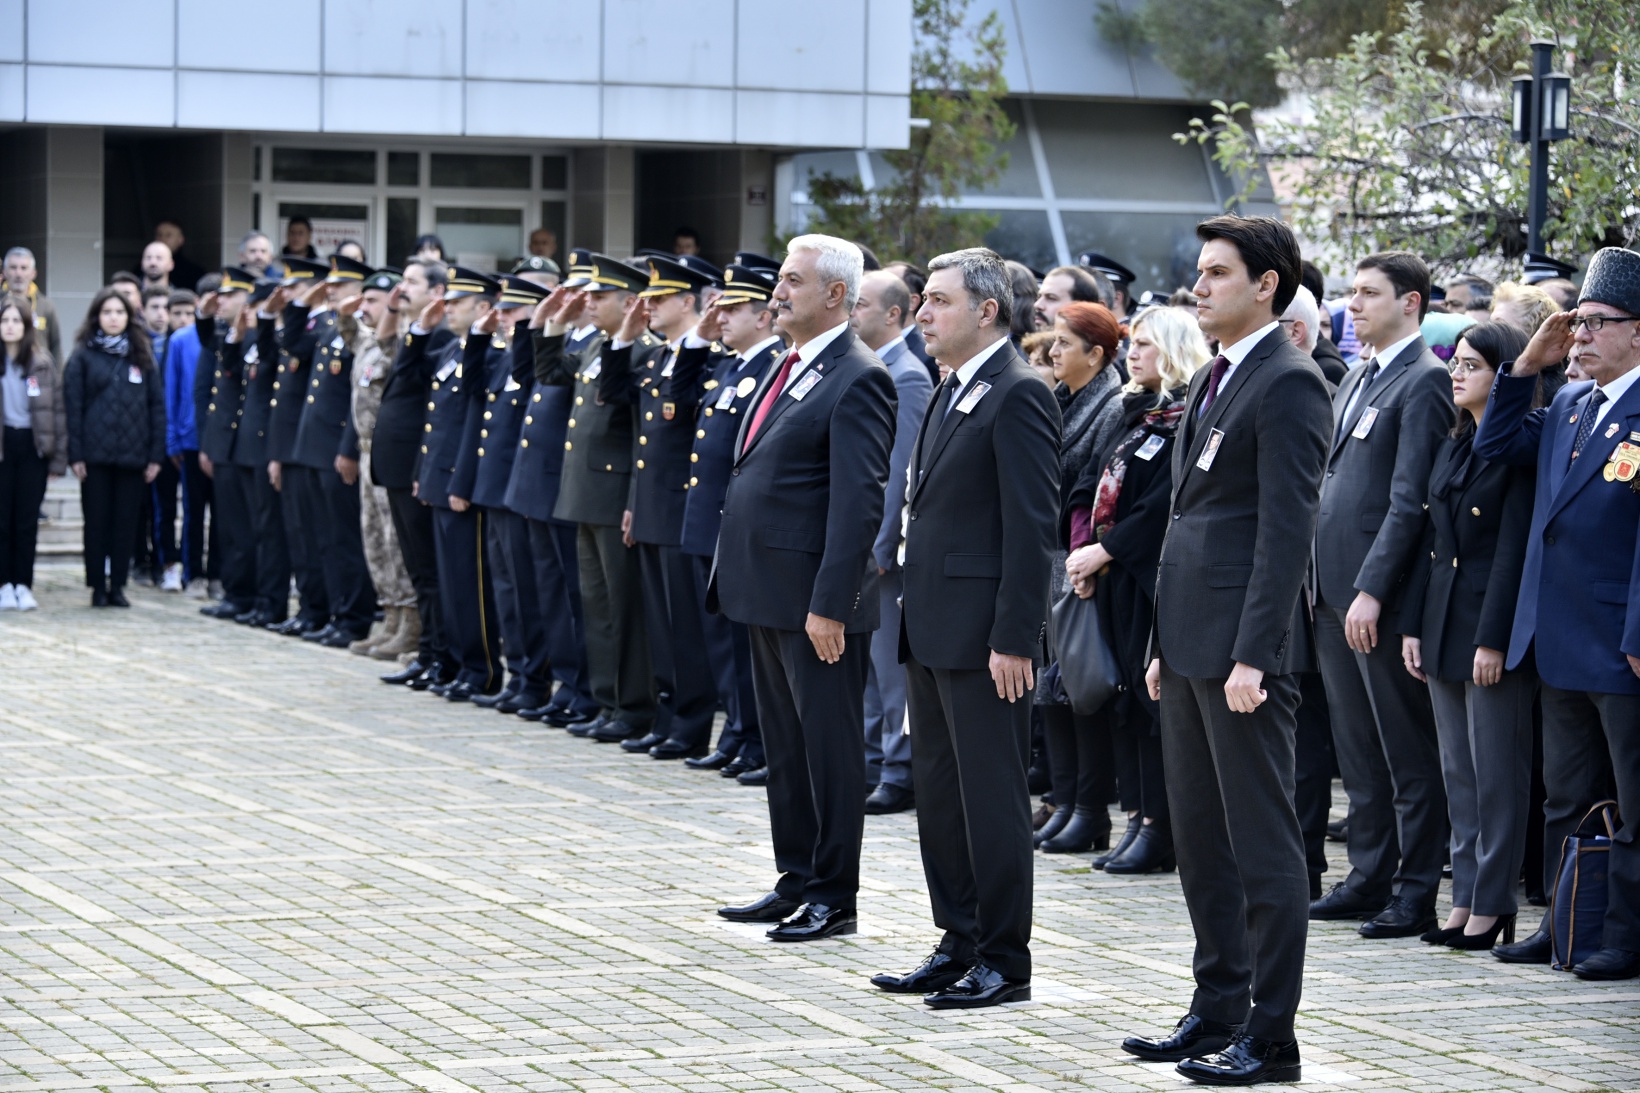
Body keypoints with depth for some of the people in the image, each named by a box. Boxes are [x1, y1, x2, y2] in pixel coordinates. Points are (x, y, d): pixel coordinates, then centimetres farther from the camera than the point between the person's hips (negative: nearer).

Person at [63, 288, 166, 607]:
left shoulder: (141, 358, 10)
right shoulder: (83, 357, 3)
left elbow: (156, 407, 8)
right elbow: (72, 407, 0)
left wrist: (155, 455, 0)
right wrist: (75, 454, -8)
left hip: (132, 455, 2)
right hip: (96, 454, -2)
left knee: (126, 521, 3)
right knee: (97, 521, 2)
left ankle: (117, 585, 11)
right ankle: (98, 586, 9)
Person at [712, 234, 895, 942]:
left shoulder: (857, 380, -14)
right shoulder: (789, 368, 14)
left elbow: (859, 503, -20)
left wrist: (830, 604, -23)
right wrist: (735, 577, 17)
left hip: (815, 597, -10)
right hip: (769, 591, 10)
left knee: (829, 746, -1)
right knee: (785, 746, 15)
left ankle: (834, 897, 6)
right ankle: (796, 883, 24)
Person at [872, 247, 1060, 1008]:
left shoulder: (1017, 395, -14)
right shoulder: (953, 393, 16)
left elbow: (1032, 524, -18)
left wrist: (1013, 639, -21)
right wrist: (915, 618, 16)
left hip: (983, 632, -10)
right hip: (933, 630, 10)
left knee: (991, 795, -3)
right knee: (938, 790, 14)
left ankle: (1003, 961, 4)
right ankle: (960, 944, 22)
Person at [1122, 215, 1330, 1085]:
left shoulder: (1288, 384, -12)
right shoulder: (1210, 382, 17)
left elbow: (1287, 528, -17)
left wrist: (1253, 655, -22)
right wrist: (1164, 644, 18)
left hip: (1242, 649, -10)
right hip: (1190, 645, 10)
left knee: (1263, 843, -4)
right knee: (1199, 840, 14)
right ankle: (1218, 1009, 23)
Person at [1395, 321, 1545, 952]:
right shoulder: (1451, 447, 14)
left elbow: (1515, 548, -15)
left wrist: (1494, 639, -18)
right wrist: (1412, 626, 10)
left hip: (1496, 624, -9)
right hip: (1444, 624, 9)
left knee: (1497, 774, -3)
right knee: (1458, 771, 11)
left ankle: (1492, 905, 2)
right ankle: (1465, 897, 17)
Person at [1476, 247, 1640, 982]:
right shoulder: (1570, 405, 12)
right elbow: (1497, 445, 20)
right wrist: (1529, 365, 9)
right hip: (1563, 644, 9)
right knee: (1568, 798, 16)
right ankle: (1565, 926, 24)